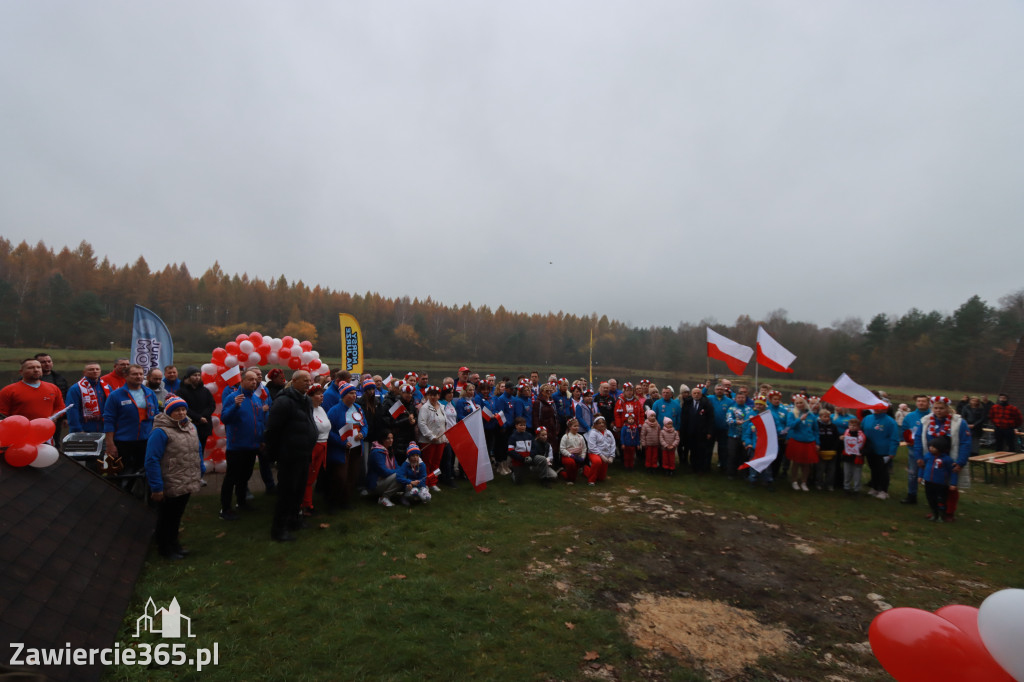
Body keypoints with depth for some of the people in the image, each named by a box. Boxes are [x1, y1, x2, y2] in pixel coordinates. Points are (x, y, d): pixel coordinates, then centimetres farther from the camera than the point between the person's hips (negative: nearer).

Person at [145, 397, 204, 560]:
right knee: (166, 518, 12)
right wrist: (156, 487, -21)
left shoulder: (191, 427, 6)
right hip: (169, 487, -7)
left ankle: (173, 544, 39)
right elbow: (152, 460, -21)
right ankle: (166, 548, 30)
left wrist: (201, 472, 13)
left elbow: (198, 450, 16)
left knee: (177, 516, 22)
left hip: (187, 484, 7)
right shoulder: (160, 432, -19)